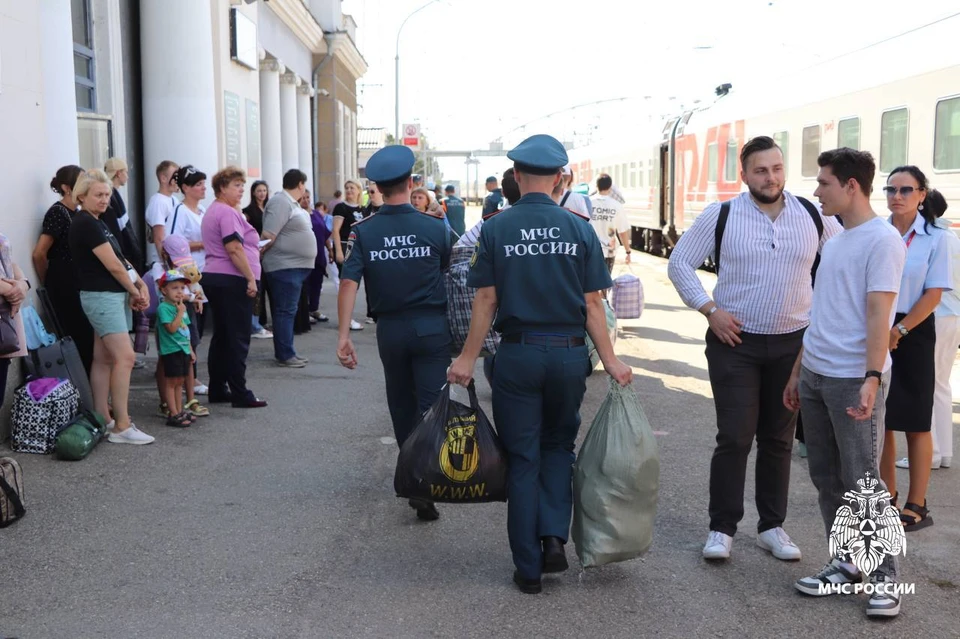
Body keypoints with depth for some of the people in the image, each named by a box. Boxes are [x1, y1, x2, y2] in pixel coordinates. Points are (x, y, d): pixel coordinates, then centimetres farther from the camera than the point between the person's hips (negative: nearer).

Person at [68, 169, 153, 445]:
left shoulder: (96, 222, 16)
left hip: (115, 295, 10)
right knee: (125, 357, -13)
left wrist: (141, 284, 0)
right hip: (102, 296, -10)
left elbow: (121, 258, 13)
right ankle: (121, 427, -11)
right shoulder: (85, 224, -14)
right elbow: (113, 265, -15)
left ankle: (102, 417, 17)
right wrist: (136, 291, -3)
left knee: (104, 358, 11)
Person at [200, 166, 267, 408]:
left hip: (213, 277, 10)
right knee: (238, 339, -6)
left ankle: (217, 390, 17)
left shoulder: (212, 211, 19)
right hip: (232, 280, -10)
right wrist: (251, 278, -18)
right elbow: (234, 249, -20)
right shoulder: (227, 213, -13)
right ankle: (240, 394, -3)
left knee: (221, 337, 13)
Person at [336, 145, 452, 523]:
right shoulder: (434, 227, -6)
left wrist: (343, 335, -13)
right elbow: (451, 272, 9)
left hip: (390, 329, 2)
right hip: (432, 326, -2)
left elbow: (349, 283, -13)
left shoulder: (363, 232, -5)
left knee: (401, 406, 18)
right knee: (430, 405, -1)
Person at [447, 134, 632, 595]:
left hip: (517, 354, -1)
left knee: (523, 458, 9)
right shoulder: (579, 229, -2)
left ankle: (529, 567, 15)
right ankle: (554, 536, 6)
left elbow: (486, 301, -4)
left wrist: (468, 359, 3)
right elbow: (592, 304, -2)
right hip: (569, 354, 1)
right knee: (558, 446, 21)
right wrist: (610, 360, 4)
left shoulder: (496, 229, -4)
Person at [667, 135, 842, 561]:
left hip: (793, 344, 3)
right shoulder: (721, 216, -4)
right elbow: (679, 263, 1)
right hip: (736, 340, -2)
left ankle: (772, 527, 23)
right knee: (734, 438, -4)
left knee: (778, 439, 11)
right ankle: (721, 529, 9)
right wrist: (709, 310, -8)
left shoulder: (813, 216, 2)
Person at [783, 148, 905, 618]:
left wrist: (871, 378, -24)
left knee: (861, 481, -2)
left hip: (853, 380, -8)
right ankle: (846, 563, 25)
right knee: (825, 476, 13)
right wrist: (798, 372, 20)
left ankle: (885, 575, 11)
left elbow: (878, 315, -17)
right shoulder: (834, 241, 15)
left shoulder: (882, 241, -10)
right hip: (815, 376, 8)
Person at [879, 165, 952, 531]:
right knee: (880, 420, 9)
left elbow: (934, 294, -8)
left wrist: (899, 330, -14)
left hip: (913, 333, -3)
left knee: (914, 423, 1)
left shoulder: (935, 238, -4)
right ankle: (886, 496, 22)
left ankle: (917, 506, 8)